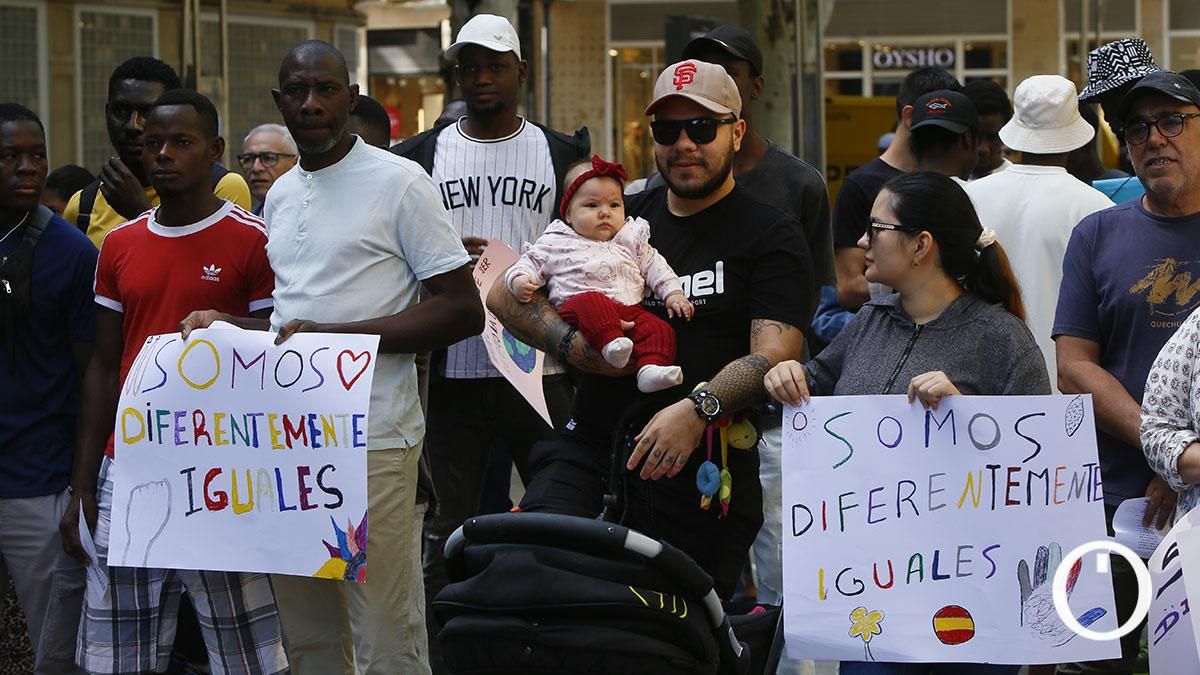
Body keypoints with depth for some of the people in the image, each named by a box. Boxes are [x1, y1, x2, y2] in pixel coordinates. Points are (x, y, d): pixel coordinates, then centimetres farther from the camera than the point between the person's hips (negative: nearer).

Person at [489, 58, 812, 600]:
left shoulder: (770, 235, 4)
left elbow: (774, 355, -10)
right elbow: (507, 293, 13)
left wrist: (699, 409, -27)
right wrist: (572, 343, -7)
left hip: (704, 471, -2)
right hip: (593, 448, 2)